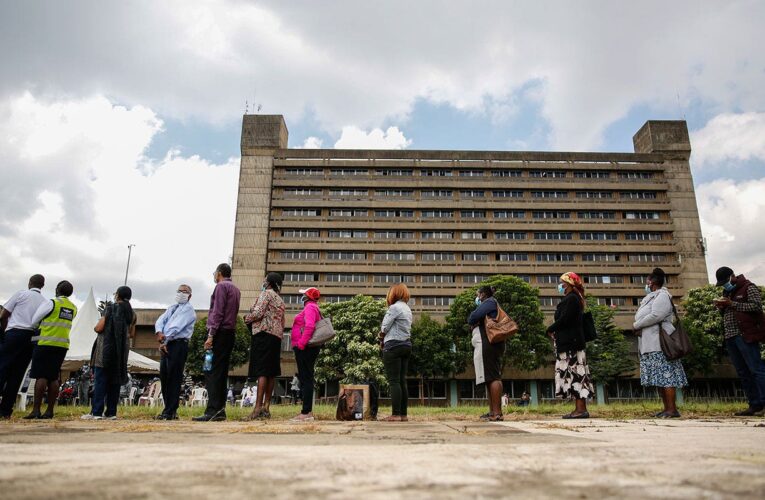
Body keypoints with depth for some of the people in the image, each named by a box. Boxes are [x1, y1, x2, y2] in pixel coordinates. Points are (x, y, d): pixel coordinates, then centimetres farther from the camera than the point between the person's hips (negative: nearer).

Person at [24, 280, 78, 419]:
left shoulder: (50, 303, -6)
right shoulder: (73, 308, 12)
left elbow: (34, 321, -1)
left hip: (45, 344, -5)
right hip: (63, 345, 6)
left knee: (41, 376, -5)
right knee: (54, 378, 7)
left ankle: (36, 410, -7)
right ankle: (49, 411, 7)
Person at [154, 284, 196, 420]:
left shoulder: (188, 309, -2)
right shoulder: (171, 308, 21)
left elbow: (176, 326, -12)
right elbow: (160, 321, 6)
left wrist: (165, 340, -15)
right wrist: (159, 332, -14)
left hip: (179, 344, -8)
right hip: (166, 345, 8)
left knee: (174, 378, -7)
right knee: (164, 377, 9)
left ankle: (170, 412, -3)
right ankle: (168, 409, 18)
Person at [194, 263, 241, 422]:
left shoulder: (221, 286, -5)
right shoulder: (236, 289, 20)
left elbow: (218, 312, -14)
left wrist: (211, 335, -17)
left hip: (220, 332, -9)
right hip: (231, 332, 9)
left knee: (212, 372, -10)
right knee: (222, 372, 9)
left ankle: (212, 410, -15)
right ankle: (220, 410, 9)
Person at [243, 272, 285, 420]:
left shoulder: (266, 293, -2)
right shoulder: (280, 300, 23)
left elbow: (258, 313, -13)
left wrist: (246, 319, 3)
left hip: (264, 334, -8)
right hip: (277, 336, 8)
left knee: (262, 372, -13)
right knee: (271, 372, 5)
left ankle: (258, 407, -17)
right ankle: (266, 407, 6)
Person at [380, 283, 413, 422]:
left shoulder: (394, 307, -10)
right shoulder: (407, 309, 17)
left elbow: (384, 328, -12)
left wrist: (382, 336, 9)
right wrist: (386, 339, 7)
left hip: (393, 346, -8)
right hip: (406, 345, 8)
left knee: (394, 381, -7)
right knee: (402, 381, 7)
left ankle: (396, 415, -9)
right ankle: (403, 414, 7)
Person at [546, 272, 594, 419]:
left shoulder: (571, 299, -12)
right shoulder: (573, 299, 19)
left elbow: (563, 319, -19)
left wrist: (550, 329, -4)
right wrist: (555, 330, 4)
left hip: (570, 343, -10)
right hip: (570, 342, 10)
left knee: (574, 373, -9)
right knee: (575, 374, 9)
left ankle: (581, 409, -7)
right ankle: (580, 408, 11)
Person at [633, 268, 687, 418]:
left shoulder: (662, 296, -7)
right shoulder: (652, 297, 22)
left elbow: (655, 316, -20)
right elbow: (643, 317, 20)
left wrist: (636, 325, -9)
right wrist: (639, 327, 0)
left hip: (659, 342, -10)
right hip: (651, 344, 10)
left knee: (665, 375, -10)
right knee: (660, 377, 7)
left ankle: (672, 409, -9)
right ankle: (667, 408, 9)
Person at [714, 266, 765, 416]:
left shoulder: (748, 287, 0)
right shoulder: (727, 292, 23)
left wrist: (732, 304, -14)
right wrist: (721, 307, 7)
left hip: (745, 335, -8)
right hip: (730, 337, 8)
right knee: (743, 373, 7)